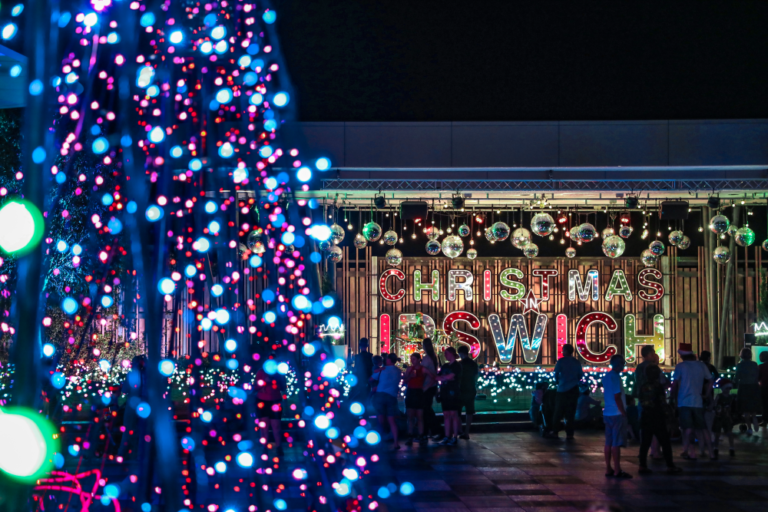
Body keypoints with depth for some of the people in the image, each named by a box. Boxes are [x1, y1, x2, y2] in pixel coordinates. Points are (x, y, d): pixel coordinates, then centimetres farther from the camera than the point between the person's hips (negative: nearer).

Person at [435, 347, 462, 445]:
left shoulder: (457, 365, -2)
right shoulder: (444, 366, 19)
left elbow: (450, 376, -12)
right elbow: (439, 377, 14)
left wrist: (439, 378, -1)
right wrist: (446, 377, -7)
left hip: (453, 393, -6)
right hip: (445, 393, 6)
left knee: (453, 414, -6)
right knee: (446, 415, 4)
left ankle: (455, 437, -5)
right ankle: (447, 437, 5)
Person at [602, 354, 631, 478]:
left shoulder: (606, 376, 13)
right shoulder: (615, 377, -15)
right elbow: (617, 397, -18)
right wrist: (623, 412, -13)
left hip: (608, 413, 9)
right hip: (617, 414, -9)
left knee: (609, 442, 11)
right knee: (616, 443, -6)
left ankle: (608, 469, 15)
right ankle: (617, 471, -4)